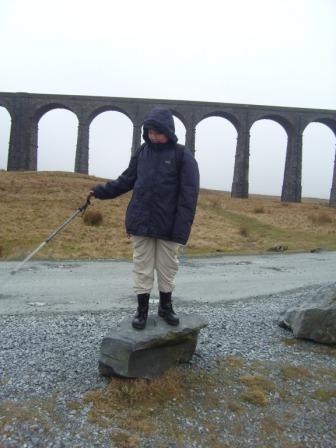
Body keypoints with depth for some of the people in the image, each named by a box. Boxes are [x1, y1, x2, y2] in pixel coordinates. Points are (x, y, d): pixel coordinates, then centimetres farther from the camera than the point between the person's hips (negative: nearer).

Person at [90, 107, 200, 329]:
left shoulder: (183, 156, -6)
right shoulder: (142, 152, 6)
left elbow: (189, 194, -10)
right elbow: (127, 180, 14)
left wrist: (181, 229, -17)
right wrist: (101, 191, 5)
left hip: (167, 225, -2)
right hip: (141, 222, 3)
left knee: (167, 268, 11)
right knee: (142, 267, 8)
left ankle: (166, 306, 30)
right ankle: (142, 309, 22)